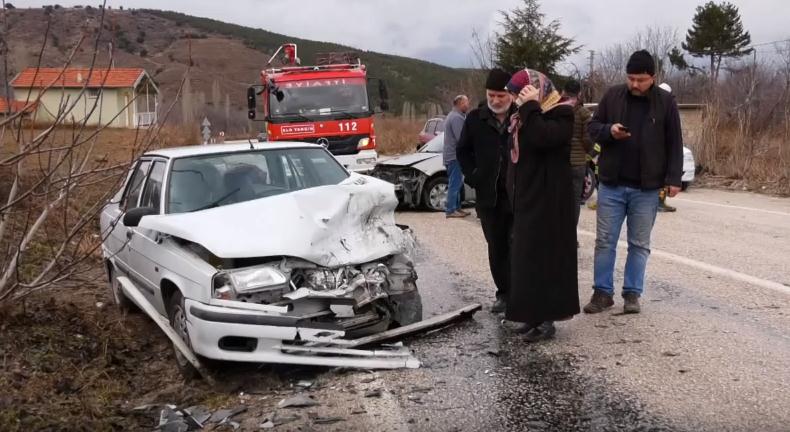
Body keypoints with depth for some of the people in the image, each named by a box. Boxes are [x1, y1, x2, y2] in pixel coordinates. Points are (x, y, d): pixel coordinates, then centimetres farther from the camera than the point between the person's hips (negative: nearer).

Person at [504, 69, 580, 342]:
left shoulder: (561, 113, -10)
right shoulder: (527, 116, 15)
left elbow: (541, 139, -28)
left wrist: (530, 107, -21)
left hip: (550, 200, -9)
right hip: (528, 198, 9)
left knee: (546, 257, -7)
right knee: (527, 256, 9)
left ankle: (547, 318, -2)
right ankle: (535, 314, 17)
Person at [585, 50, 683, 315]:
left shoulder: (665, 102, -1)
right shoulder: (612, 96, 1)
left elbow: (674, 144, 1)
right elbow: (593, 128, 6)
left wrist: (673, 178, -5)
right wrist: (609, 131, -16)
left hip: (647, 188, -1)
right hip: (611, 185, 1)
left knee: (639, 244, 7)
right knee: (605, 241, 4)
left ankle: (632, 294, 17)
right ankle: (603, 292, 14)